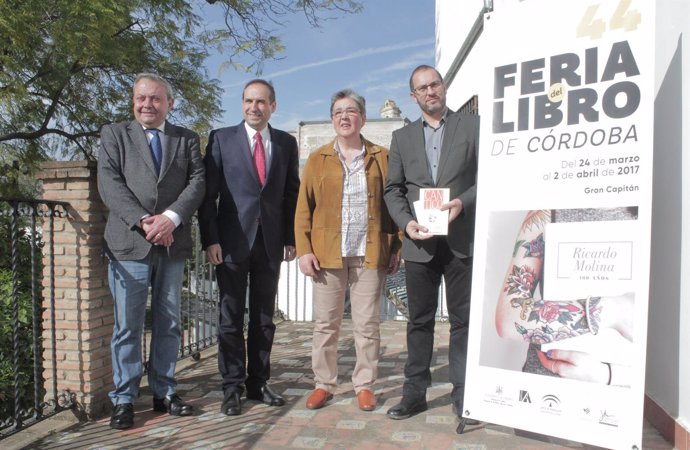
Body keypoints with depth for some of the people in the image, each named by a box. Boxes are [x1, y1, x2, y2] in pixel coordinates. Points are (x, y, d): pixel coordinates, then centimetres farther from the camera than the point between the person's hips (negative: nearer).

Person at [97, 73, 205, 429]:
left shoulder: (187, 139, 13)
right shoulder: (114, 134, 9)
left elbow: (197, 182, 0)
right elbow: (109, 184, -3)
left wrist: (171, 218, -15)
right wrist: (143, 222, -15)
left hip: (173, 243, 2)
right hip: (129, 243, -2)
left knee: (168, 323, 9)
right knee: (127, 325, 2)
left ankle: (164, 393, 20)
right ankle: (124, 399, 13)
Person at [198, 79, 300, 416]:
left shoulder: (286, 143, 10)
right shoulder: (221, 138, 3)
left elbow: (292, 193, 9)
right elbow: (208, 193, -1)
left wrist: (291, 237, 2)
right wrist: (210, 239, -9)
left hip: (270, 242, 2)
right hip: (232, 240, -2)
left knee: (264, 318, 9)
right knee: (231, 317, 4)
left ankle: (258, 383, 21)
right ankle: (233, 388, 15)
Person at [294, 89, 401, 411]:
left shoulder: (381, 157, 7)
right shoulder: (318, 159, 9)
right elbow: (303, 208, 5)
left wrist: (395, 248, -3)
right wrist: (303, 250, -4)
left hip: (370, 254, 0)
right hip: (327, 253, 1)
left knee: (367, 324, 6)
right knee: (325, 324, 7)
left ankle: (364, 385, 20)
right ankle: (323, 384, 20)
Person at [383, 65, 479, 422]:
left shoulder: (472, 126, 7)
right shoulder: (402, 137, 14)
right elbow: (393, 189, 10)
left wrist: (463, 202, -15)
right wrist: (406, 222, -7)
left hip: (462, 240, -2)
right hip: (419, 242, 2)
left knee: (463, 319, 5)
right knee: (419, 320, 9)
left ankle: (463, 393, 17)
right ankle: (415, 391, 18)